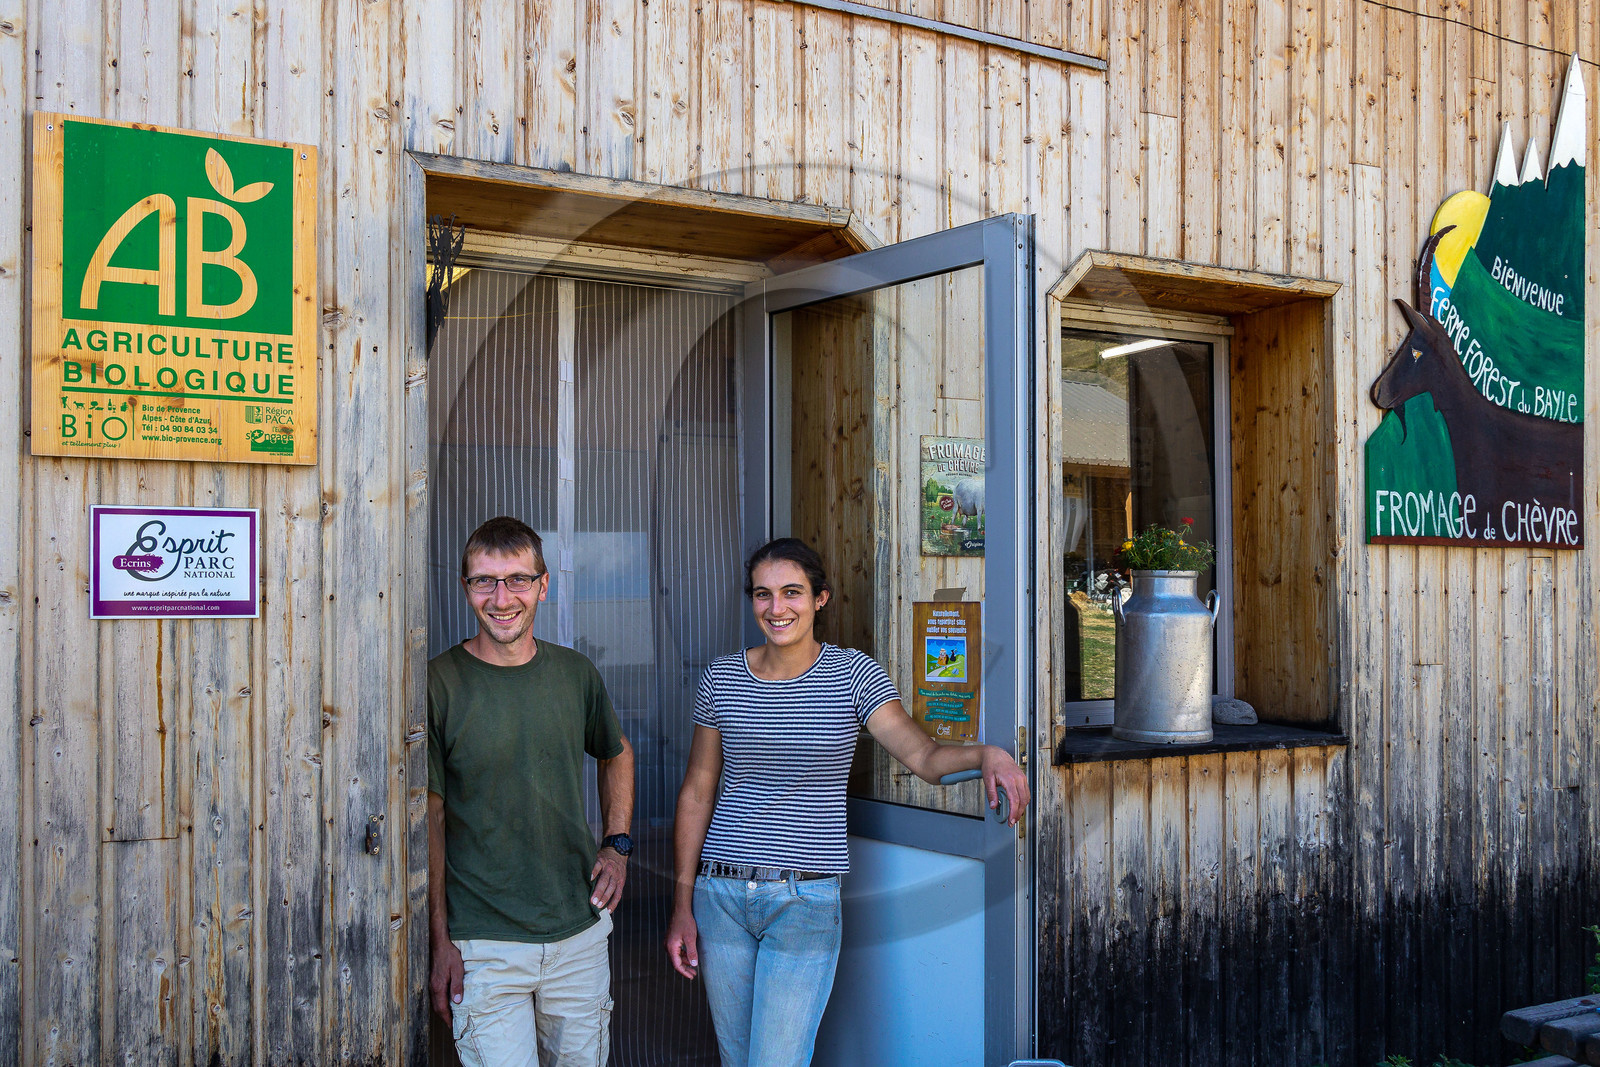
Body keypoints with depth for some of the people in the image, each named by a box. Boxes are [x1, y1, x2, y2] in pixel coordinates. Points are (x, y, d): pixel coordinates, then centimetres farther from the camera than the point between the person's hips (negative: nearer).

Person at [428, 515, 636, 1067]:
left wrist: (617, 845, 7)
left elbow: (617, 754, 20)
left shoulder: (576, 674, 2)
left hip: (580, 931, 4)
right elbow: (429, 817, -6)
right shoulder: (438, 684, -10)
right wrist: (438, 938, -8)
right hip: (483, 947, -4)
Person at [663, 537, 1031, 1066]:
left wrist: (985, 754, -37)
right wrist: (682, 905, 5)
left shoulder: (852, 673, -4)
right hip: (720, 894, 3)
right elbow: (697, 792, 7)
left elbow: (923, 755, -15)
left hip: (806, 901, -3)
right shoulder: (722, 678, 3)